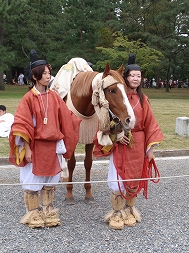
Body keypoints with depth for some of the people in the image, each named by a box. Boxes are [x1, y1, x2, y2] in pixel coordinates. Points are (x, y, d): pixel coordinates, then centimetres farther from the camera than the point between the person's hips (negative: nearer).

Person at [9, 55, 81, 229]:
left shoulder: (54, 96, 4)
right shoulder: (28, 98, -10)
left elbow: (67, 119, 10)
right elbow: (22, 125, -11)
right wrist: (27, 148, -14)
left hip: (53, 146, 5)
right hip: (35, 146, -4)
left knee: (50, 180, 13)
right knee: (33, 180, 6)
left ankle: (48, 212, 28)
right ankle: (33, 214, 21)